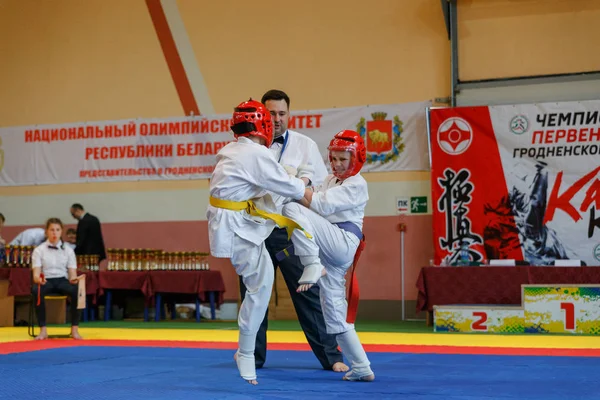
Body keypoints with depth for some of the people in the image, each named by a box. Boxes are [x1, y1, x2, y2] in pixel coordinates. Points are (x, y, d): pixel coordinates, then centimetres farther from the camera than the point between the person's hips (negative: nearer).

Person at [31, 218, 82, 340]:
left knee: (76, 290, -35)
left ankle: (74, 329, -25)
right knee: (36, 290, -38)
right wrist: (38, 279, -31)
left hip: (62, 280, 1)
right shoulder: (39, 250, 3)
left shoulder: (68, 250, 7)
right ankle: (43, 330, -29)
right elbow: (36, 273, -6)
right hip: (46, 281, -1)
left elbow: (72, 272, 2)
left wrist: (74, 279, -23)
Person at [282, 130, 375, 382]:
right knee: (333, 308, 8)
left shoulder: (357, 185, -6)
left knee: (292, 210, -22)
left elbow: (322, 205, -17)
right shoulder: (331, 181, 21)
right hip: (329, 249, 8)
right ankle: (361, 368, 13)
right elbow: (316, 211, 12)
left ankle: (312, 266, -22)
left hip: (343, 242, -8)